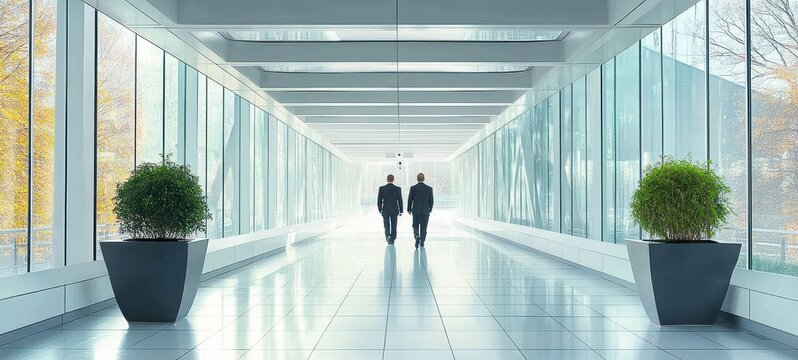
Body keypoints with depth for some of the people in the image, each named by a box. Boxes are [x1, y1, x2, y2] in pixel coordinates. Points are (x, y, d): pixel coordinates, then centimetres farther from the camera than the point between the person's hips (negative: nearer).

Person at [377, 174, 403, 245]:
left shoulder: (381, 188, -5)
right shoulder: (398, 189, -6)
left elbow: (379, 200, -2)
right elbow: (400, 201, -4)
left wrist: (380, 210, 10)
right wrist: (401, 211, 4)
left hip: (385, 211, 0)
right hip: (394, 210, 0)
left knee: (386, 225, 10)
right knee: (393, 226, 11)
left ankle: (388, 236, -13)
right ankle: (392, 240, 13)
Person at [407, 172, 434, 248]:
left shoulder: (413, 188, -7)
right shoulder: (429, 188, -3)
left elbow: (410, 200, -3)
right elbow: (431, 201, 2)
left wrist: (409, 209, 9)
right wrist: (430, 210, 16)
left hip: (416, 211, -1)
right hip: (426, 211, 1)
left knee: (415, 226, 10)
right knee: (423, 228, 9)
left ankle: (417, 235, -17)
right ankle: (422, 242, 12)